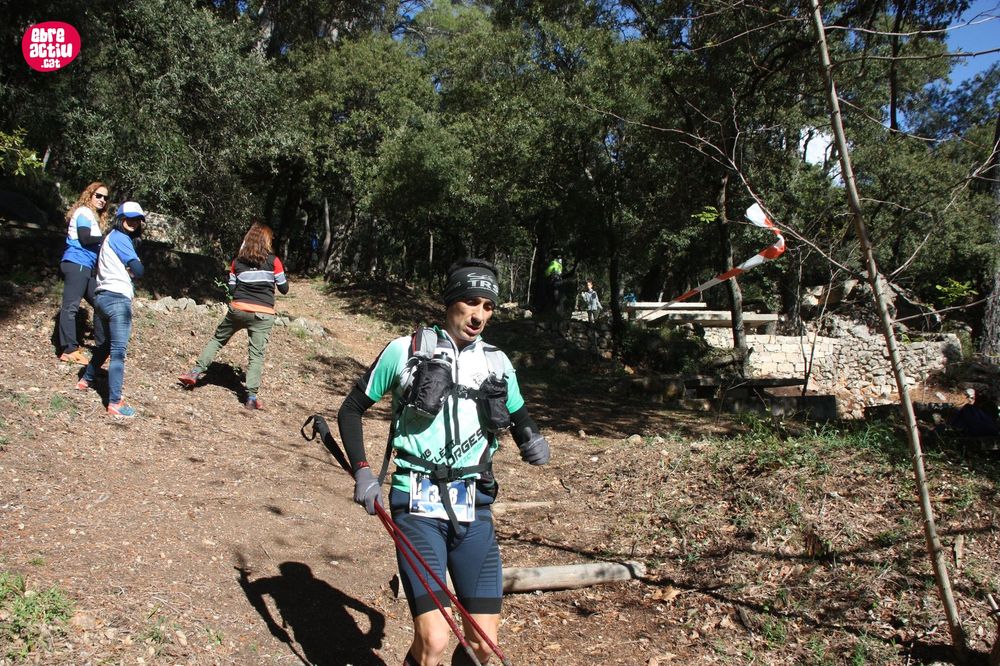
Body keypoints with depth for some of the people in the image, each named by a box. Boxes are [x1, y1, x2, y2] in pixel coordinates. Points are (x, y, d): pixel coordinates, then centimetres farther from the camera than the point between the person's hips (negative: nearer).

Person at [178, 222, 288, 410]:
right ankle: (251, 397, -6)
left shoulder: (237, 262, 7)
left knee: (217, 339, 23)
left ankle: (196, 372, 21)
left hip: (238, 309, 2)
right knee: (257, 354, -2)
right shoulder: (273, 261, -1)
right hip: (263, 314, -2)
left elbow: (231, 290, 10)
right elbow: (284, 289, 5)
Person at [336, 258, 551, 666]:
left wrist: (535, 445, -3)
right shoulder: (405, 351, 0)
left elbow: (520, 421, 20)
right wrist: (362, 472, -4)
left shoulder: (497, 363, 10)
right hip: (418, 505, -4)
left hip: (474, 508, 4)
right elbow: (351, 409, 8)